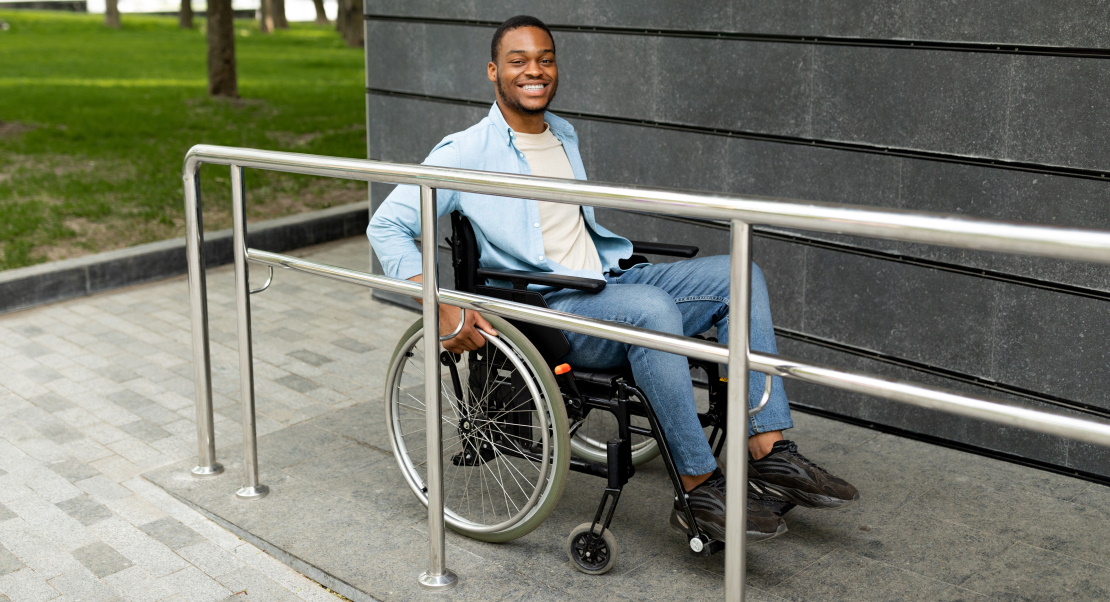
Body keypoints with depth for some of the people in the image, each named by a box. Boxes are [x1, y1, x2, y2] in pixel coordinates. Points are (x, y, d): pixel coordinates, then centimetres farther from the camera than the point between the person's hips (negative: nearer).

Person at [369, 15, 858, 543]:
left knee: (739, 274, -9)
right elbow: (387, 226, -10)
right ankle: (700, 490, -27)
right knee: (652, 308, -37)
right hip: (544, 310, -8)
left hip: (609, 282, 8)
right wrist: (442, 309, -22)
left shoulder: (565, 137, 20)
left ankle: (771, 459, -14)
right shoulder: (467, 153, -5)